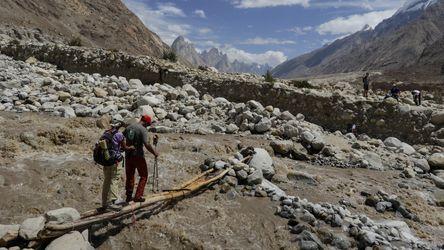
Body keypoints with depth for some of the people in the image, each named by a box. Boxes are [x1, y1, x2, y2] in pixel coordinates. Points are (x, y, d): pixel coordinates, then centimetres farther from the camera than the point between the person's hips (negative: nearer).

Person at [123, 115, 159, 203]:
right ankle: (138, 196, 6)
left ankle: (129, 197, 26)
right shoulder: (143, 130, -14)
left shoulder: (129, 127, 6)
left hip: (128, 155, 6)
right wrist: (154, 153, -11)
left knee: (129, 176, 18)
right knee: (144, 176, 9)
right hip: (138, 156, -6)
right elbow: (146, 144, -23)